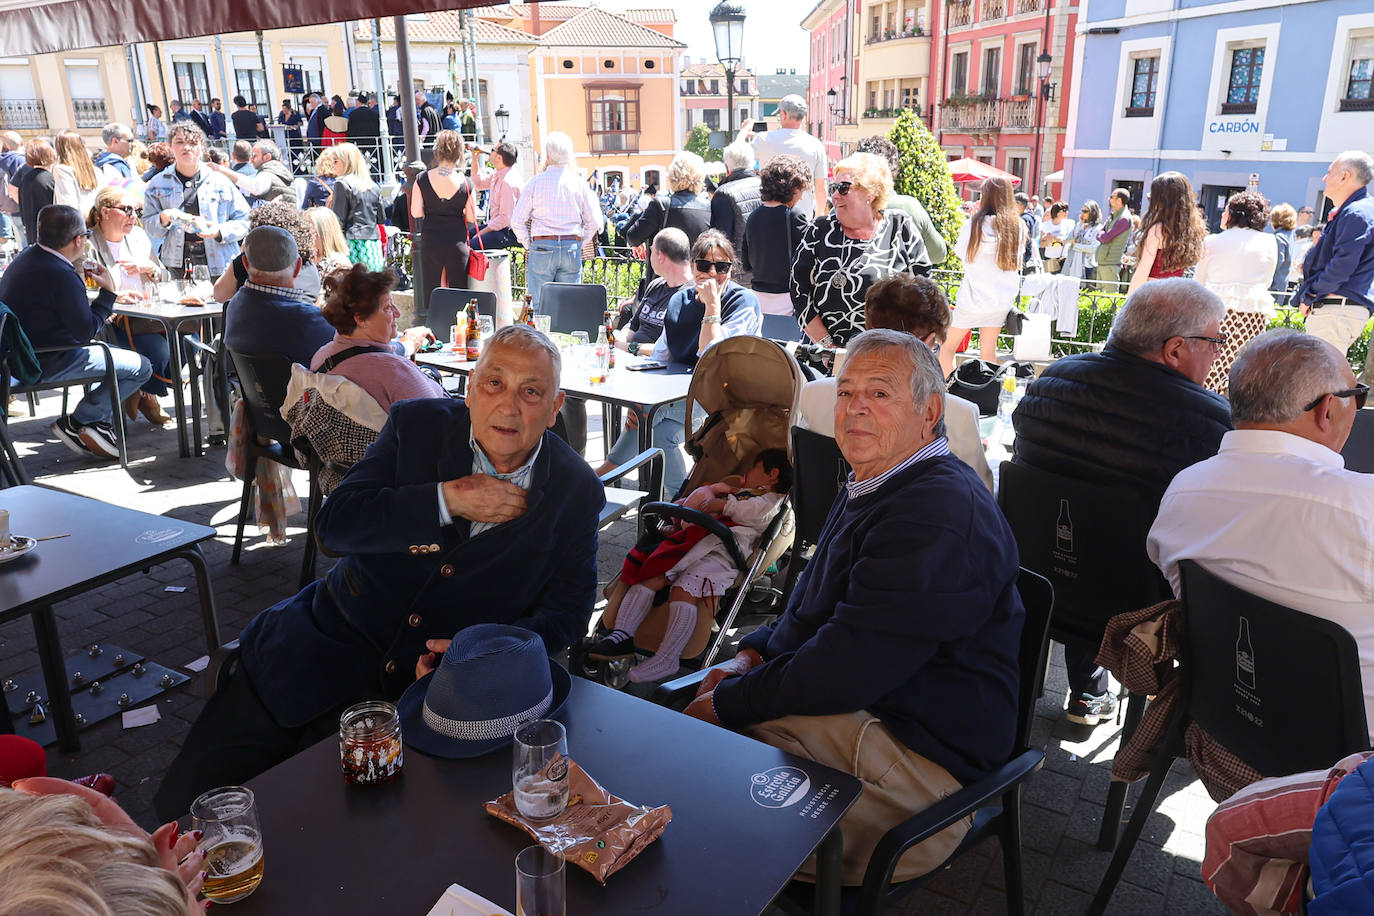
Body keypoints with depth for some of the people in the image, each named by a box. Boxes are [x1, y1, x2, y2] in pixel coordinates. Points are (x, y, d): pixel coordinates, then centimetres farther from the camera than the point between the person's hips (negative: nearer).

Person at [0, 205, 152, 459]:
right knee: (141, 368, -10)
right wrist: (108, 292, -12)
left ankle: (100, 422, 21)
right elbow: (86, 331, -22)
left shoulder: (25, 257, 6)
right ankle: (74, 423, 2)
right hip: (45, 365, -11)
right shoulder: (62, 276, -26)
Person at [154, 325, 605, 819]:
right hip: (331, 644, 2)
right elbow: (334, 523, -10)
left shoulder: (576, 491, -4)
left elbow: (565, 611, -2)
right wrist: (448, 499, -21)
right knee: (188, 804, 1)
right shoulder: (419, 423, -2)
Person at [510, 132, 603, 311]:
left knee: (538, 305, 2)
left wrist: (529, 244, 9)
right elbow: (594, 221, 5)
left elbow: (517, 221, -2)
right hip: (572, 249, 2)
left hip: (542, 248, -2)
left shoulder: (536, 182, -2)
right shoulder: (579, 183, 3)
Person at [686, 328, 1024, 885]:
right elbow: (813, 605, 20)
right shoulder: (871, 486, 12)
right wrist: (753, 654, 2)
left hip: (920, 754, -10)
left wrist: (728, 701, -16)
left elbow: (843, 672, -27)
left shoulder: (941, 516, -25)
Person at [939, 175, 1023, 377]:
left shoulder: (976, 223, -13)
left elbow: (960, 251, 1)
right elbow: (1017, 260, 12)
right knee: (988, 352, 12)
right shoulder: (1018, 226, 2)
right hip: (1002, 299, 5)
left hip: (973, 297, -5)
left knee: (947, 347, 8)